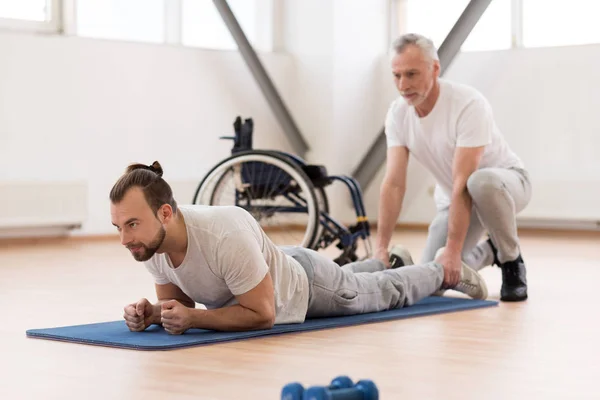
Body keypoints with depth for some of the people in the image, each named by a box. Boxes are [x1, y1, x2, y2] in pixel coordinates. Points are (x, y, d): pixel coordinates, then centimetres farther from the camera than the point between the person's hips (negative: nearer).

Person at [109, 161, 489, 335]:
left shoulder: (225, 236, -48)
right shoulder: (150, 243, -25)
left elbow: (262, 313, -39)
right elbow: (178, 300, -8)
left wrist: (192, 318, -46)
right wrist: (151, 313, -30)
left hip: (308, 287, -6)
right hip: (275, 273, 6)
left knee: (389, 292, 25)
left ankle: (446, 270, 53)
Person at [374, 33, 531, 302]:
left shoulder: (469, 104, -31)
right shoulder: (398, 113, -13)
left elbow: (463, 183, -36)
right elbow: (394, 183, -16)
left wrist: (453, 249, -39)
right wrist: (381, 246, -24)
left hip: (506, 179, -5)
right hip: (453, 196, 5)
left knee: (483, 183, -42)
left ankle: (511, 261, -14)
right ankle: (487, 252, 21)